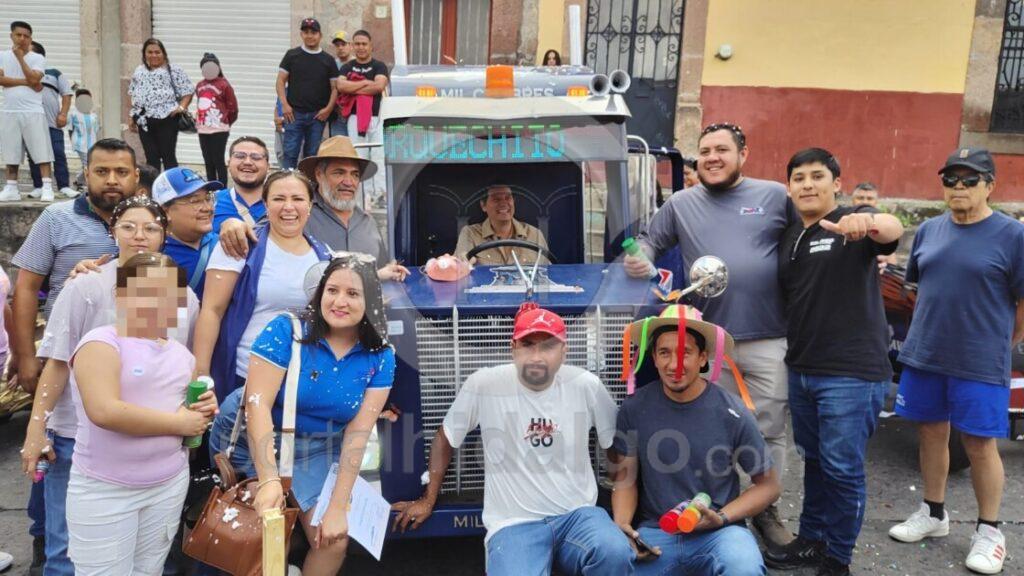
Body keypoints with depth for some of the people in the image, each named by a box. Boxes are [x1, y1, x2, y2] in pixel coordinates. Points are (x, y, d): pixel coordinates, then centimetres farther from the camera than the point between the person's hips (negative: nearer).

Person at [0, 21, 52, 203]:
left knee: (41, 151, -6)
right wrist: (25, 82, -11)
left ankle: (47, 188, -7)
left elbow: (33, 79, -12)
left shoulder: (37, 58, 3)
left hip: (33, 112, -2)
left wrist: (20, 57, -9)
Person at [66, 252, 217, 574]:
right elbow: (104, 411, -25)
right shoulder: (102, 342, -12)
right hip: (104, 489, -6)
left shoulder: (182, 352, 9)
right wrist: (178, 423, -19)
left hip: (170, 483, 6)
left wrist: (205, 410, -2)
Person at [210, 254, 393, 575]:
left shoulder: (380, 358, -9)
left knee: (334, 542, -3)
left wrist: (337, 507, -15)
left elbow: (358, 433, -11)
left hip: (319, 452, 2)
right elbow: (257, 403, -24)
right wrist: (269, 479, -34)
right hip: (257, 444, -2)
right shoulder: (285, 331, -17)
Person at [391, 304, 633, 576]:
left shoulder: (586, 385, -4)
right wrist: (428, 500, 14)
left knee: (615, 554, -30)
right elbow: (445, 439, 7)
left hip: (577, 514, 2)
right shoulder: (484, 384, -9)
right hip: (514, 523, -1)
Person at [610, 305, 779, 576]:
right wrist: (622, 526, -12)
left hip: (718, 532, -2)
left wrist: (722, 518, -12)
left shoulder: (732, 413, -8)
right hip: (656, 531, 3)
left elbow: (768, 485, 3)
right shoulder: (634, 408, -3)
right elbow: (625, 477, 7)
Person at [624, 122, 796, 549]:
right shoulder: (680, 205, 9)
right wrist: (640, 259, -7)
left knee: (769, 432, 8)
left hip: (768, 341, 0)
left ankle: (766, 510, 26)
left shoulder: (776, 196, 5)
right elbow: (648, 242, 15)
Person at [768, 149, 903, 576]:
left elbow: (893, 230, -32)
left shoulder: (853, 225, -10)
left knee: (842, 469, 1)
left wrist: (869, 221, -54)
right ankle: (811, 540, 35)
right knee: (814, 461, 20)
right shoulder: (789, 237, 11)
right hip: (801, 369, 7)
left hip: (851, 374, -7)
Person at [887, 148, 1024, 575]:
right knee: (931, 433, 14)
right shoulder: (929, 230, 6)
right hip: (923, 356, 5)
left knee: (980, 444, 3)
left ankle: (989, 531, 19)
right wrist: (926, 335, 13)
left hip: (980, 364, -5)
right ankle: (934, 513, 31)